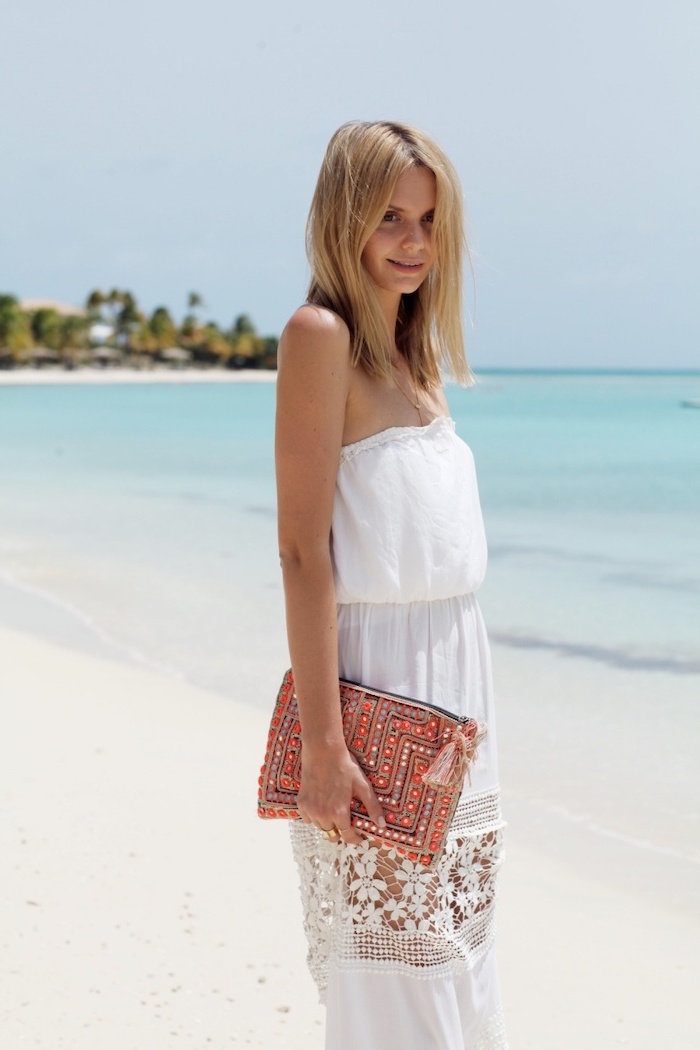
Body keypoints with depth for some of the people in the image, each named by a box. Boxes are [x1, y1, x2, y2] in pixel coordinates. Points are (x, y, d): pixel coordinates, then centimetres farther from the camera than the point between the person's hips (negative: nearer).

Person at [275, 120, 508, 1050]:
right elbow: (303, 550, -17)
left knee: (453, 969, 14)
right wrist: (321, 744, -21)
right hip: (377, 684, -8)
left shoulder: (413, 349, 14)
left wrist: (462, 715, 14)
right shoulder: (322, 335, -11)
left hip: (454, 684, 8)